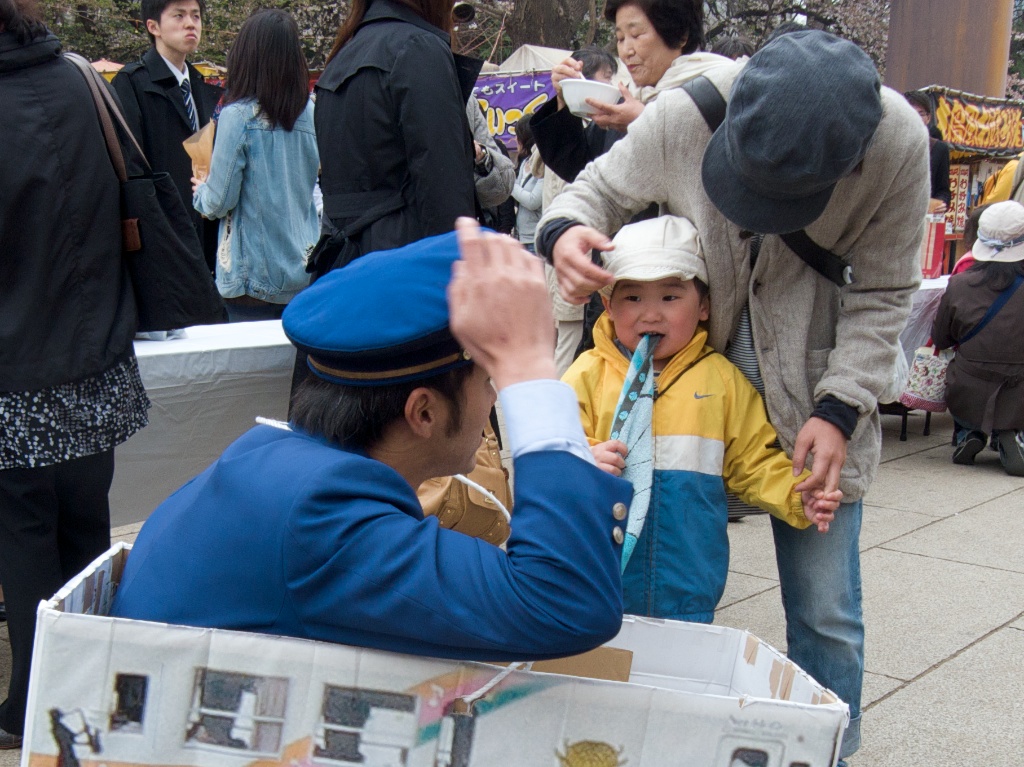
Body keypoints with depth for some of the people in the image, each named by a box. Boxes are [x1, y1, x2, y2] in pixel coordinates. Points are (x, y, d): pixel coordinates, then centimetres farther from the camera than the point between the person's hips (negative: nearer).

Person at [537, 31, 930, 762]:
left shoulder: (898, 145, -18)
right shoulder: (683, 114, -20)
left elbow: (881, 296, -6)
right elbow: (602, 187, 0)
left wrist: (838, 410, -14)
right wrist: (565, 230, -23)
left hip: (812, 396, 0)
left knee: (825, 614, 4)